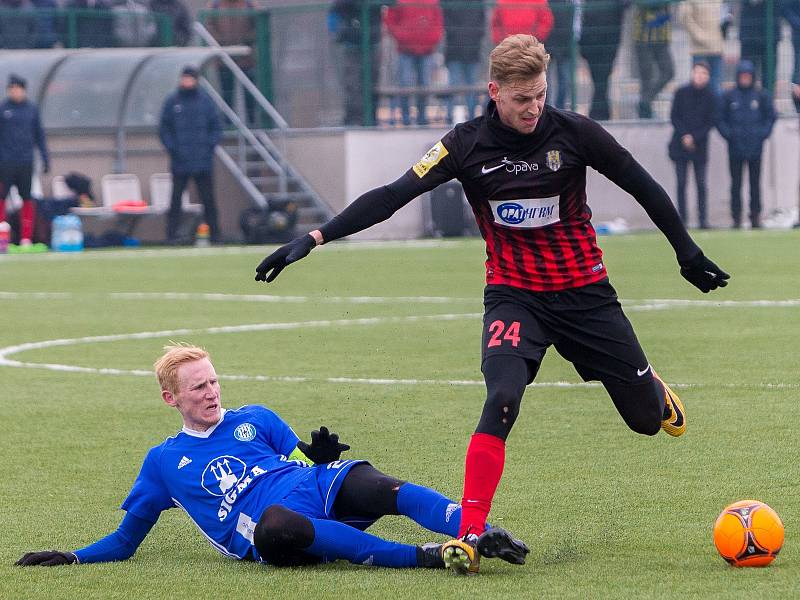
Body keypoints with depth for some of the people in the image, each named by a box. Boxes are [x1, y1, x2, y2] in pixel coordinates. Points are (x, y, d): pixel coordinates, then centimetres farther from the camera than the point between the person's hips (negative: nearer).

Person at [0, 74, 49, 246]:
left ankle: (26, 238, 7)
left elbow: (39, 135, 12)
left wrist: (45, 158, 8)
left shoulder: (31, 109, 7)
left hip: (26, 161, 2)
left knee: (27, 198, 3)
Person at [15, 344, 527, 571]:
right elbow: (126, 540, 27)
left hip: (322, 490, 3)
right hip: (257, 528, -3)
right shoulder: (163, 461, 23)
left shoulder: (256, 419, 26)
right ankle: (422, 557, -48)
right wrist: (71, 559, 15)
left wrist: (321, 457, 1)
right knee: (276, 529, -41)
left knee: (382, 490, -31)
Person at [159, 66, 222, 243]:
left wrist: (209, 146, -4)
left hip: (203, 162, 1)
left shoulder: (206, 101, 6)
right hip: (180, 162, -1)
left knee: (208, 199, 2)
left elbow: (216, 128, 9)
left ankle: (214, 234, 7)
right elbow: (164, 129, 6)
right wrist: (173, 149, -6)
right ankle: (172, 234, 0)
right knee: (176, 200, -2)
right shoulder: (172, 102, 4)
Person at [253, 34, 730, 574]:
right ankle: (469, 535, -25)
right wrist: (314, 238, -23)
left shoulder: (574, 132, -11)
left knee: (647, 419, 8)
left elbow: (644, 188, 1)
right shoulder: (469, 145, -11)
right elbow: (392, 196, -15)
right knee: (503, 398, -28)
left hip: (586, 294, 1)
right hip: (514, 295, -1)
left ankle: (656, 393, 48)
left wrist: (690, 256, 9)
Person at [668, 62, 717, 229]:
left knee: (701, 184, -2)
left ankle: (703, 218, 0)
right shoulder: (681, 93, 2)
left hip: (700, 145, 0)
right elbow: (674, 116, 2)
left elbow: (710, 122, 1)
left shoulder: (711, 97, 2)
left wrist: (694, 137, -10)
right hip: (680, 145, 0)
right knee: (681, 183, 0)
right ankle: (682, 217, 2)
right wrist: (684, 136, -10)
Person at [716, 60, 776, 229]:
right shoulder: (728, 97, 4)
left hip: (755, 147, 0)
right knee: (736, 183, 0)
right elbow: (720, 119, 7)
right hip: (735, 148, 0)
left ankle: (755, 216, 5)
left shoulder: (762, 96, 5)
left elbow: (770, 117, 9)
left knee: (755, 183, 2)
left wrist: (763, 133, -3)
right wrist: (728, 134, -7)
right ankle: (736, 216, 2)